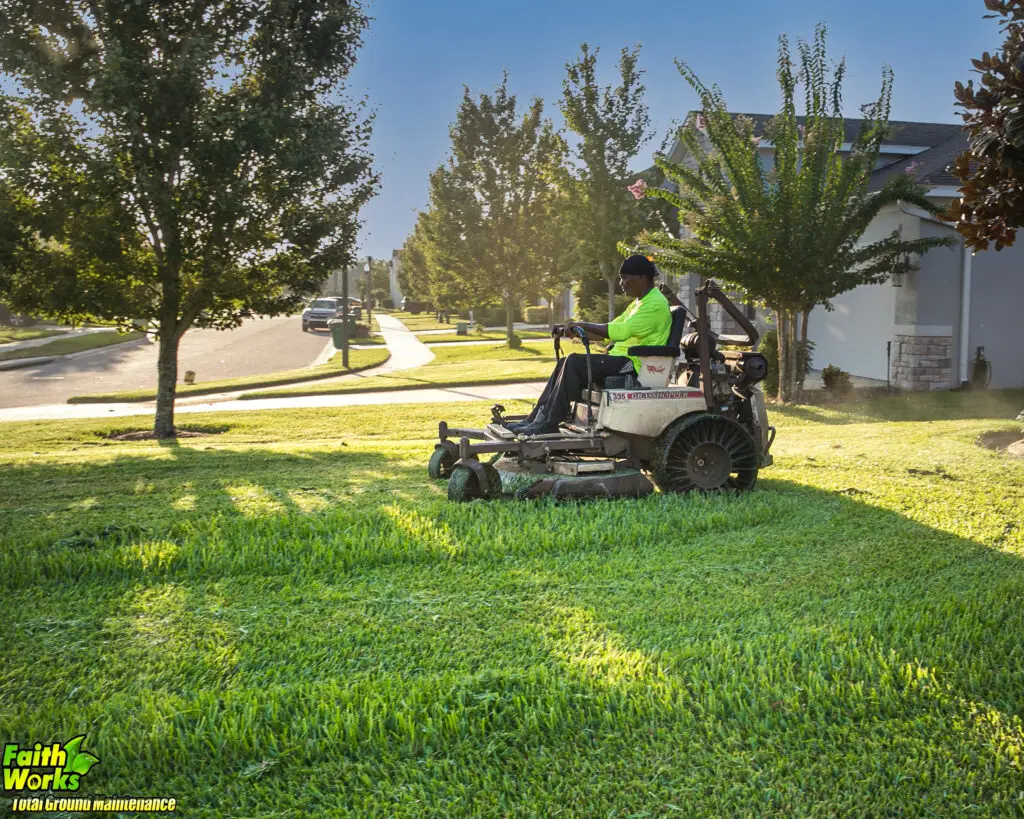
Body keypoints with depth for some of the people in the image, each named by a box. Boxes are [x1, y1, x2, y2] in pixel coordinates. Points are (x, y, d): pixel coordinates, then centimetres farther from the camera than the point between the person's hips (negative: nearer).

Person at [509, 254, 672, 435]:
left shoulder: (656, 304, -13)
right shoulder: (638, 303, 21)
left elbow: (621, 331, -25)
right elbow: (610, 331, 20)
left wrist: (582, 325, -22)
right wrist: (578, 331, 5)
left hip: (634, 364, -10)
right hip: (620, 359, 10)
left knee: (574, 362, -23)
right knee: (565, 363, 0)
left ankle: (548, 423, -21)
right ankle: (535, 419, -3)